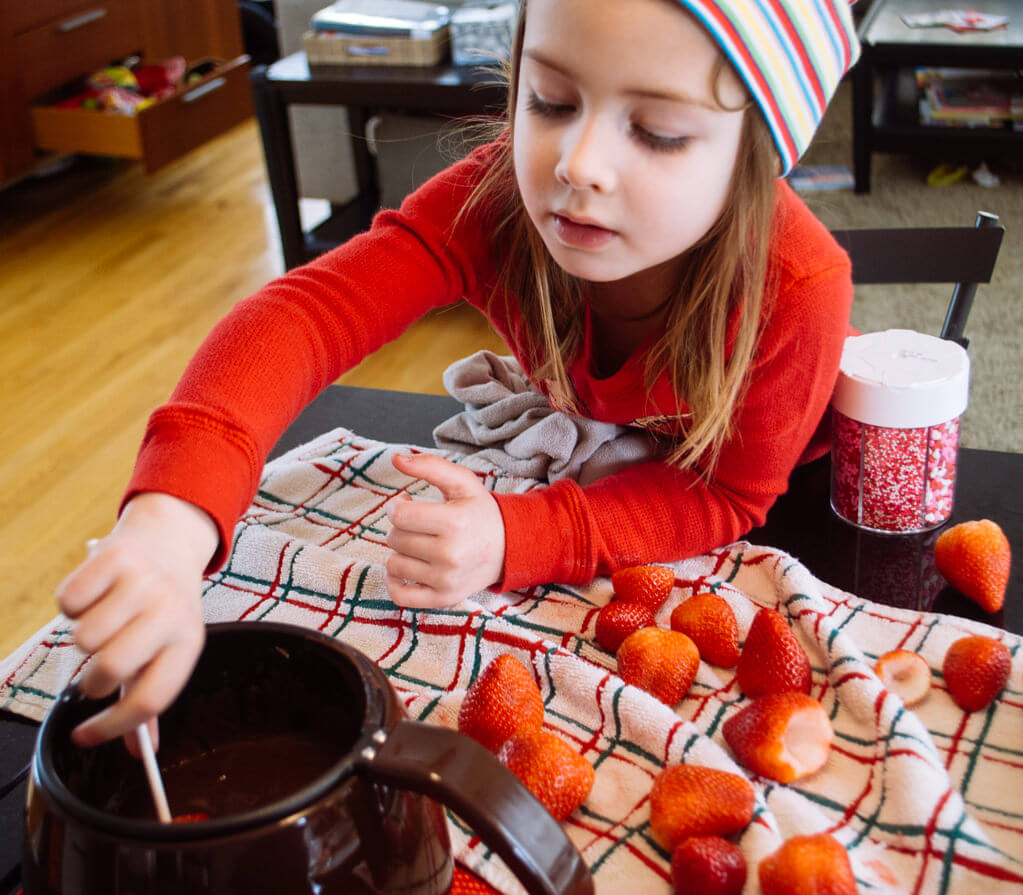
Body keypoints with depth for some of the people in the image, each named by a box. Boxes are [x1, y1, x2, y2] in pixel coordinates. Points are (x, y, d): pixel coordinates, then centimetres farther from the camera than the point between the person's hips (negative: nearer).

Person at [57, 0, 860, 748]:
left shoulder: (798, 291, -43)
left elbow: (726, 495, -30)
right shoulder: (495, 197, -38)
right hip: (593, 435, 2)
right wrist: (175, 519, -70)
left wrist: (516, 539, -45)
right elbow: (307, 313, -51)